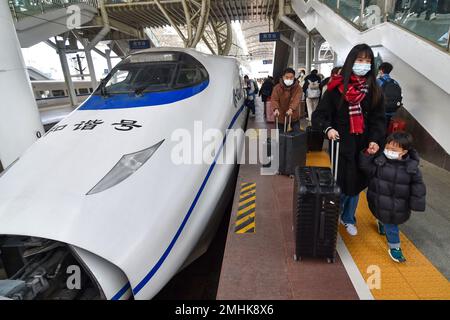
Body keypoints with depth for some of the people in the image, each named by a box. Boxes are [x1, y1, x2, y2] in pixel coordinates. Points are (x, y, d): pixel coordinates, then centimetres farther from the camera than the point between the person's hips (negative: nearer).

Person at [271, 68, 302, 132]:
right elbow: (274, 99, -14)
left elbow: (296, 99, -22)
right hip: (281, 117, 0)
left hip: (294, 117, 0)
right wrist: (275, 109, -36)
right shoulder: (277, 87, -6)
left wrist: (291, 109, -41)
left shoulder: (297, 87, -8)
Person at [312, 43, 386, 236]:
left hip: (363, 147, 4)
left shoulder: (374, 90, 5)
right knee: (340, 184, 2)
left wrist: (375, 140, -12)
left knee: (356, 184, 15)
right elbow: (319, 114, -7)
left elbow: (378, 119, 4)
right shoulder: (337, 87, -6)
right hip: (341, 145, -4)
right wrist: (328, 128, -27)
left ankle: (348, 219, 37)